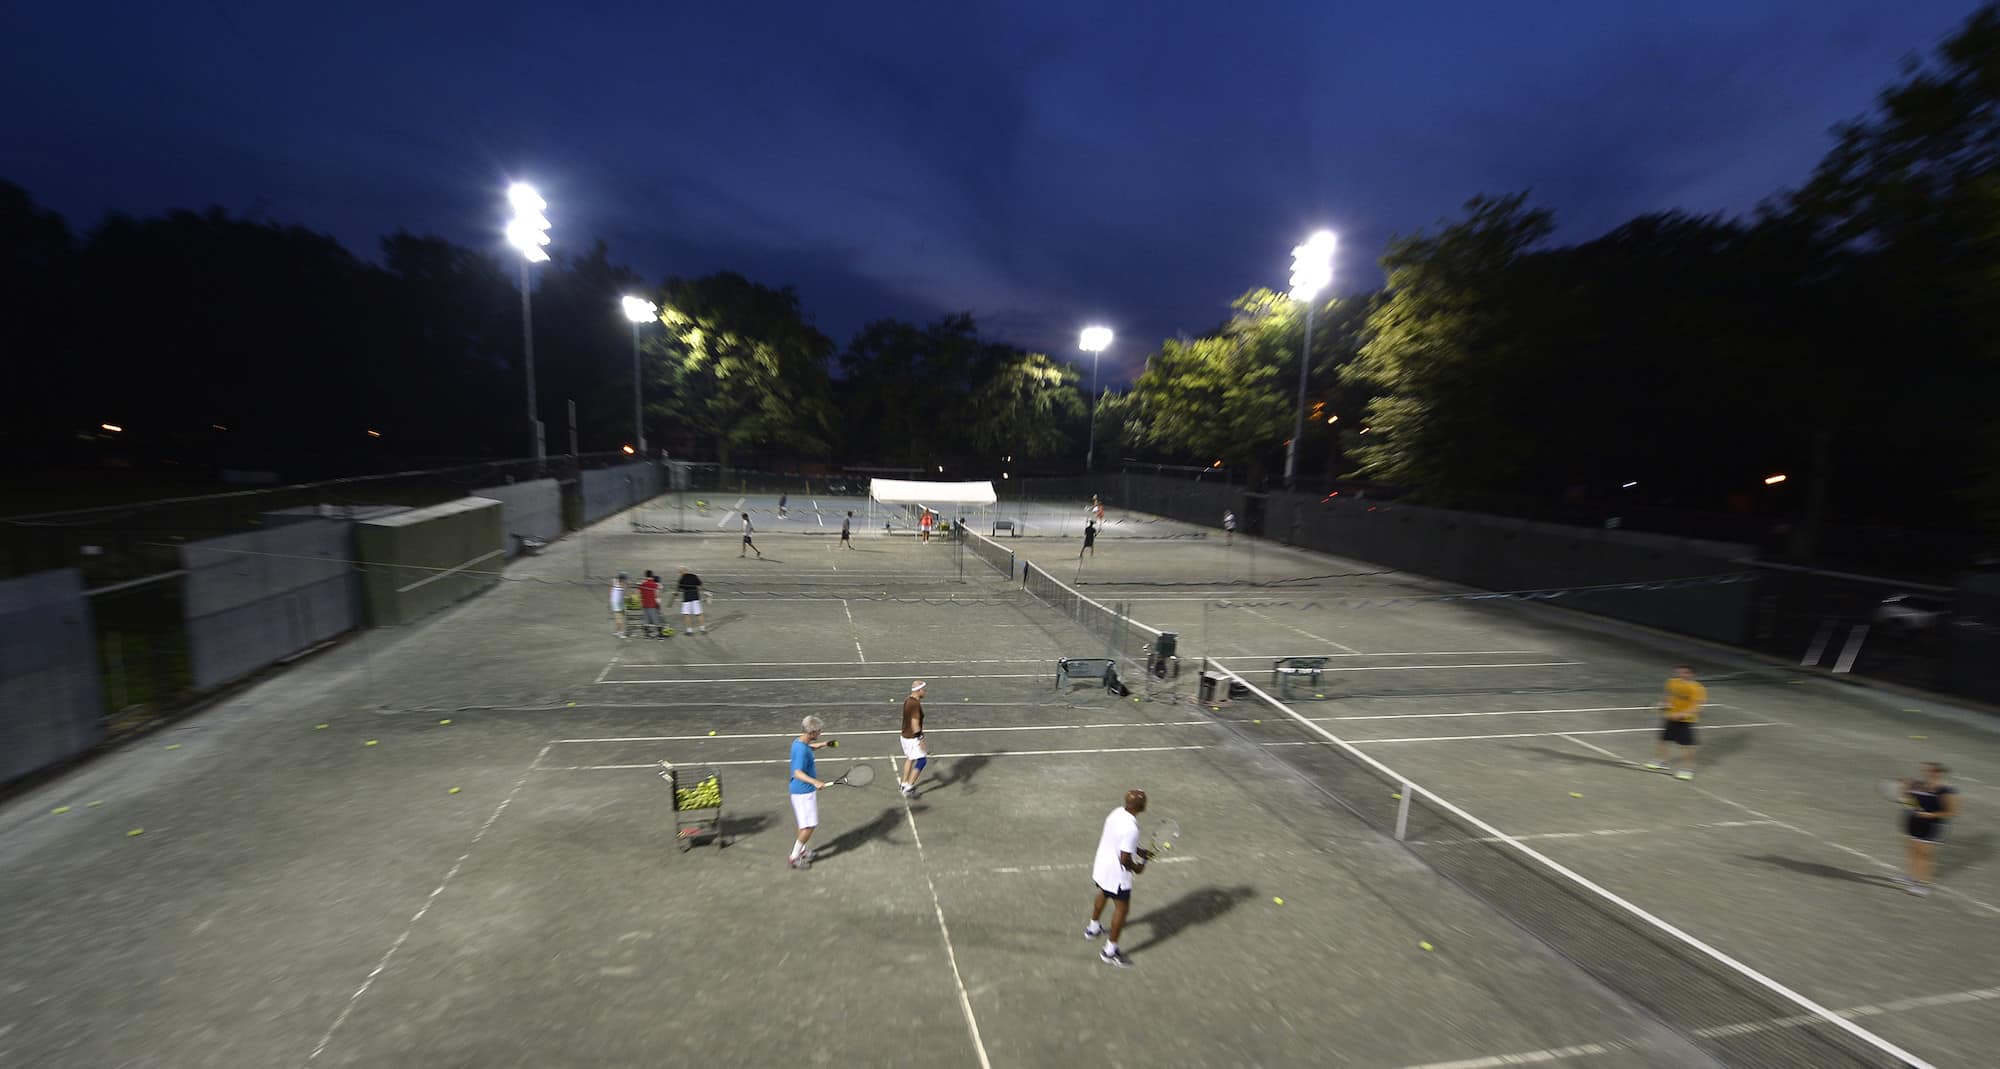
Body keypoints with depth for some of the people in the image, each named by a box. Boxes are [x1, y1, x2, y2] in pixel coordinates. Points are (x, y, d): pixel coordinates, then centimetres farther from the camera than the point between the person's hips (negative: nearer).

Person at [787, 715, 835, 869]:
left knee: (805, 824, 22)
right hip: (804, 792, -10)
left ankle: (801, 850, 36)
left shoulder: (798, 742, 3)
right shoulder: (802, 750, -27)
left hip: (803, 790, 10)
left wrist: (822, 744, 20)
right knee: (809, 826, -3)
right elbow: (798, 773, -37)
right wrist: (815, 782, -49)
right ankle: (793, 858, 5)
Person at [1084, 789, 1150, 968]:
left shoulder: (1117, 812, -6)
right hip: (1116, 874, -9)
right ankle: (1110, 951, 20)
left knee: (1103, 894, 31)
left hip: (1101, 865, 9)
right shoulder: (1131, 829, -33)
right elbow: (1125, 860, -28)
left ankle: (1092, 928, 53)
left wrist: (1139, 851, 12)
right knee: (1122, 908, 9)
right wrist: (1137, 868, -9)